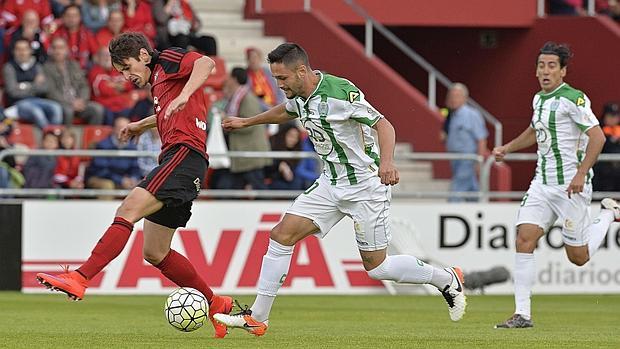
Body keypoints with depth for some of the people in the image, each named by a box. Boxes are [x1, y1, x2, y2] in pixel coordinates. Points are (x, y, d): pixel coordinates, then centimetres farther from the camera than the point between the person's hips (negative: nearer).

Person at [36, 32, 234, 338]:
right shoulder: (157, 80, 28)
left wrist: (183, 95, -32)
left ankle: (79, 278, -36)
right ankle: (216, 304, 16)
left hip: (184, 152, -10)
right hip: (173, 155, 10)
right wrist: (143, 124, 53)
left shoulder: (168, 59, 2)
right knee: (154, 252, 8)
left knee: (128, 210, -25)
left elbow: (205, 63, -19)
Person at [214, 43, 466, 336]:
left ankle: (447, 280, 20)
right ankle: (256, 318, 0)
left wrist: (387, 162, -42)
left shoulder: (339, 92, -23)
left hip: (365, 185, -8)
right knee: (281, 235, -4)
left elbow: (383, 124, -25)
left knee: (375, 266, -2)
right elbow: (286, 112, 27)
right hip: (331, 182, 8)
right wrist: (246, 122, 37)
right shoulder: (299, 95, 1)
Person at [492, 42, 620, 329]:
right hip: (542, 183, 7)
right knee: (524, 240, -11)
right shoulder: (539, 99, 12)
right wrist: (506, 149, 23)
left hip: (571, 184, -7)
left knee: (578, 257, 1)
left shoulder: (573, 98, -14)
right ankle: (522, 314, -10)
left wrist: (581, 174, -27)